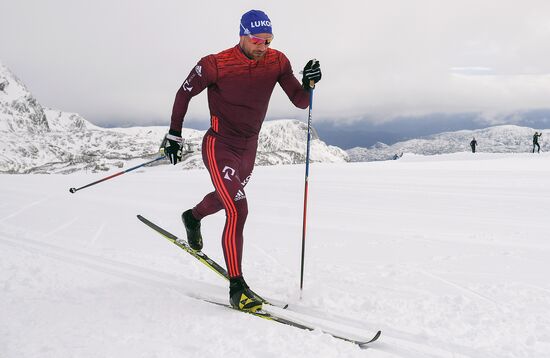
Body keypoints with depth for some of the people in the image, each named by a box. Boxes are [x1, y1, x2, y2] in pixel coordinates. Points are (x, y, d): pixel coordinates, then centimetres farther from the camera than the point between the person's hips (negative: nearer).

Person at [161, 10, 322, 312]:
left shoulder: (277, 62, -8)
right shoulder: (216, 65, -19)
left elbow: (300, 102, -5)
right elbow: (184, 93, -5)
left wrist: (309, 84, -26)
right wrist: (174, 135, -3)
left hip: (249, 148, 6)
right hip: (219, 148, -6)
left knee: (226, 198, 29)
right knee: (238, 211, -19)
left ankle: (192, 217, 63)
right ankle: (237, 286, -8)